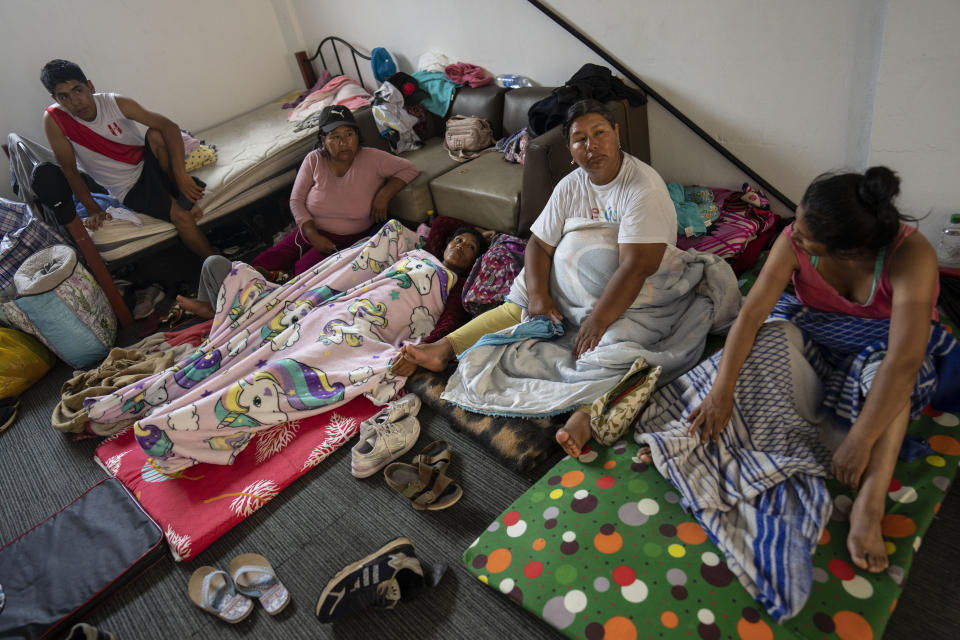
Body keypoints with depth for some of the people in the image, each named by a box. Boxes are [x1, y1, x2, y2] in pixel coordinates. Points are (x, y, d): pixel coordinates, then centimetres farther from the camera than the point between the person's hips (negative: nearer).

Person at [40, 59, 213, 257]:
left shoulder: (116, 103, -13)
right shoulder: (54, 119, -14)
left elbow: (170, 126, -19)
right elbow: (70, 170, -7)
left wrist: (181, 175, -28)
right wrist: (94, 211, -11)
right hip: (130, 190, -2)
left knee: (155, 134, -29)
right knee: (181, 216, -26)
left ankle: (184, 195, -14)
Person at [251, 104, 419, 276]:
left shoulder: (371, 159, -8)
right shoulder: (314, 160, -2)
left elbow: (409, 169, -4)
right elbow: (296, 200, 0)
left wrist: (384, 195, -18)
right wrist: (313, 235, -14)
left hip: (351, 240, -3)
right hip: (312, 232, 3)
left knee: (304, 269, -27)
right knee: (261, 265, -8)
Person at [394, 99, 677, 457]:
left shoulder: (643, 188, -22)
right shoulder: (570, 187, -1)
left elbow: (636, 267, -31)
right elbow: (538, 245, -2)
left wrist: (596, 322, -34)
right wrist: (538, 295, -19)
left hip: (639, 294, -6)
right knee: (519, 305, -6)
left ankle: (585, 412, -54)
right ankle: (443, 350, -13)